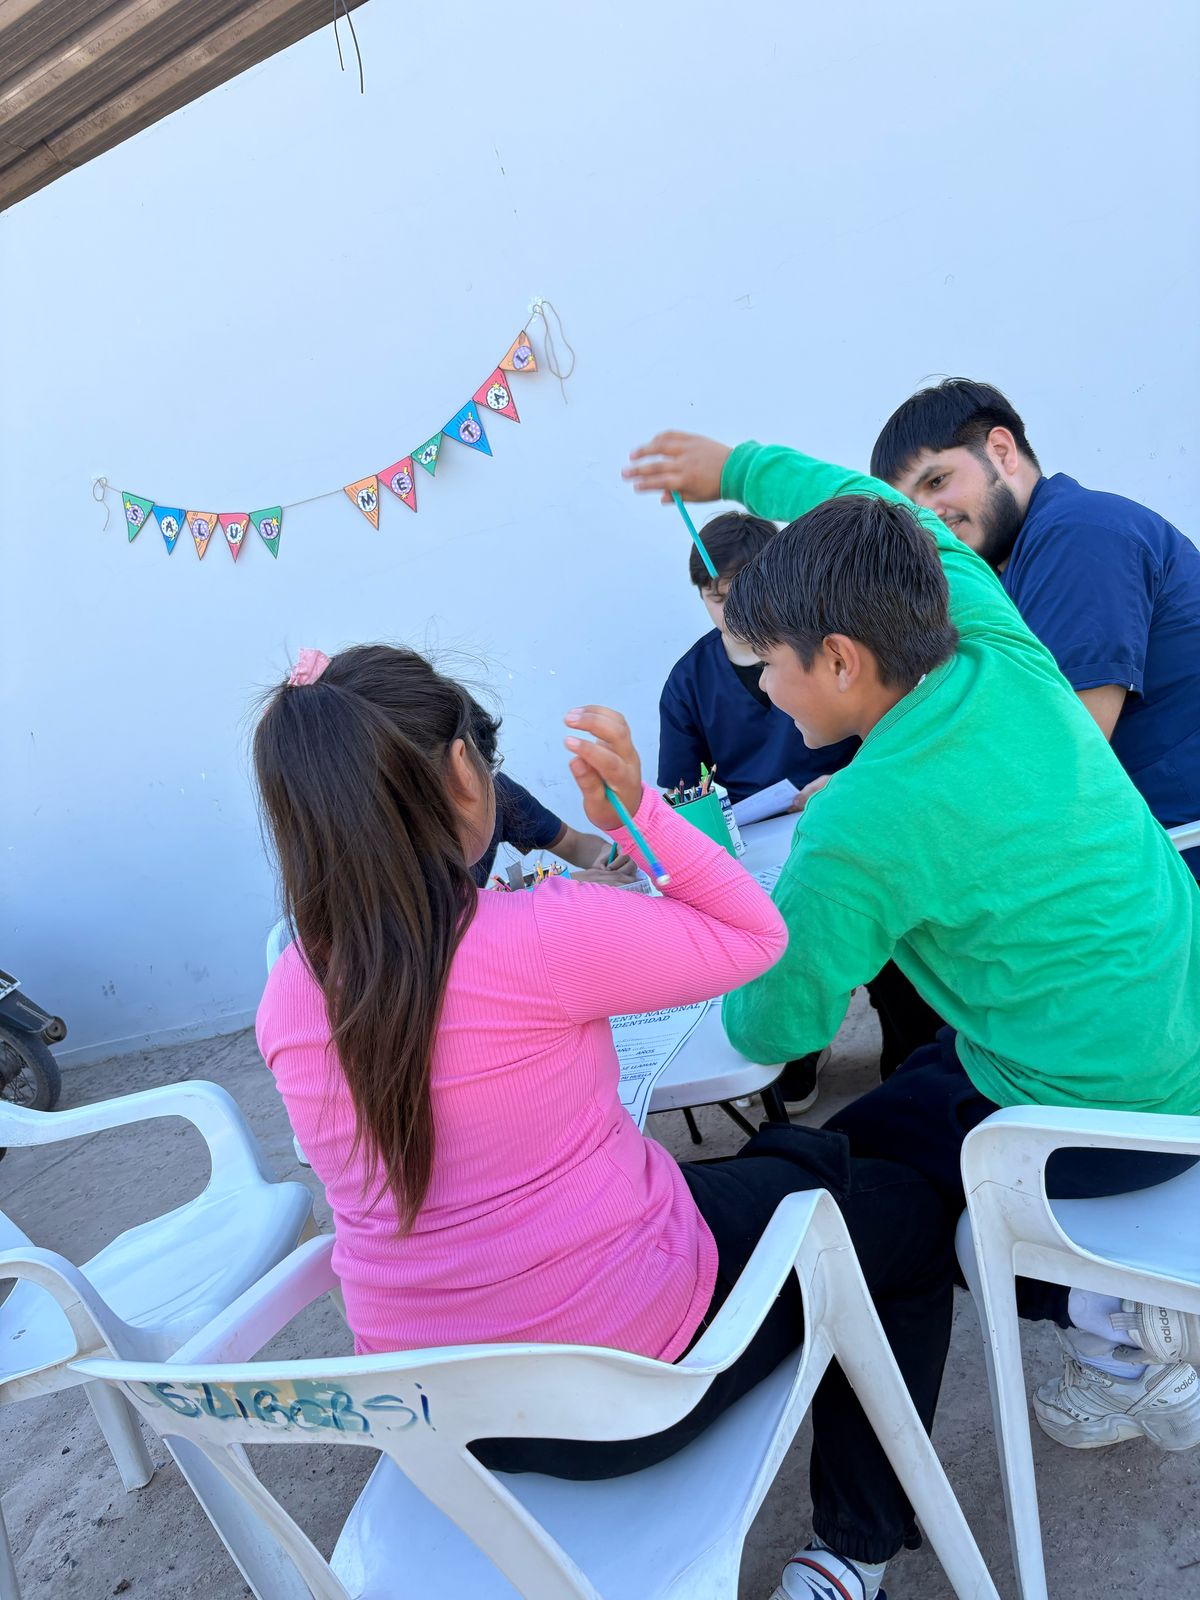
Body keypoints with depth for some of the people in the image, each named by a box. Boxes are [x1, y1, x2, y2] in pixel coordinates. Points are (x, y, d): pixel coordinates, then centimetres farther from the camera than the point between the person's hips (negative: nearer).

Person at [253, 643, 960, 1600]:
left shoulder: (287, 997, -7)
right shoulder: (541, 936, -27)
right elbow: (755, 934, -12)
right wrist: (636, 809, -18)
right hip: (627, 1377, -6)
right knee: (901, 1211, 17)